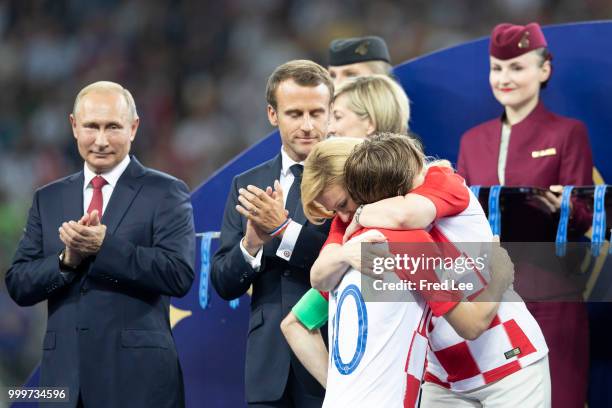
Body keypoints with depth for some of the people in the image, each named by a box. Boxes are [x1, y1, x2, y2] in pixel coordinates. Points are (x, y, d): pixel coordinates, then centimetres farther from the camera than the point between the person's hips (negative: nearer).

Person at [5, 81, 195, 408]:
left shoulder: (166, 194, 0)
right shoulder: (48, 199, 12)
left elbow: (179, 274, -12)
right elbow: (18, 285, 6)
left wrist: (103, 246, -19)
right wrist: (67, 260, -12)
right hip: (64, 373, 4)